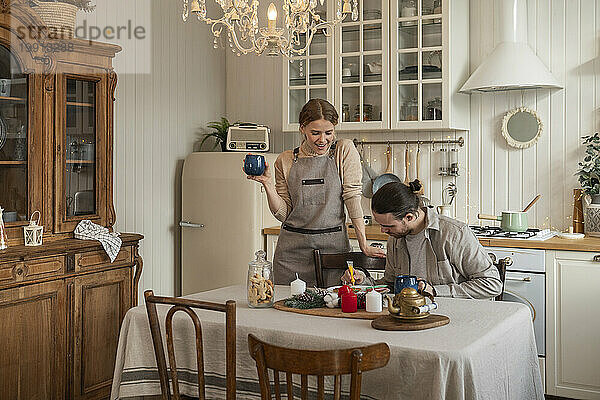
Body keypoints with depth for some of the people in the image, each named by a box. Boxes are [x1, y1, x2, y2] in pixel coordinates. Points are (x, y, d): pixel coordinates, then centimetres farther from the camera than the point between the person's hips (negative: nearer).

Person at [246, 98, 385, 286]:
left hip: (334, 245, -2)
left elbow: (352, 196, -6)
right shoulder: (286, 160, 5)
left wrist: (364, 245, -11)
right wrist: (267, 183, -9)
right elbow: (283, 213, 4)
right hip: (292, 249, 2)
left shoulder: (345, 150, 0)